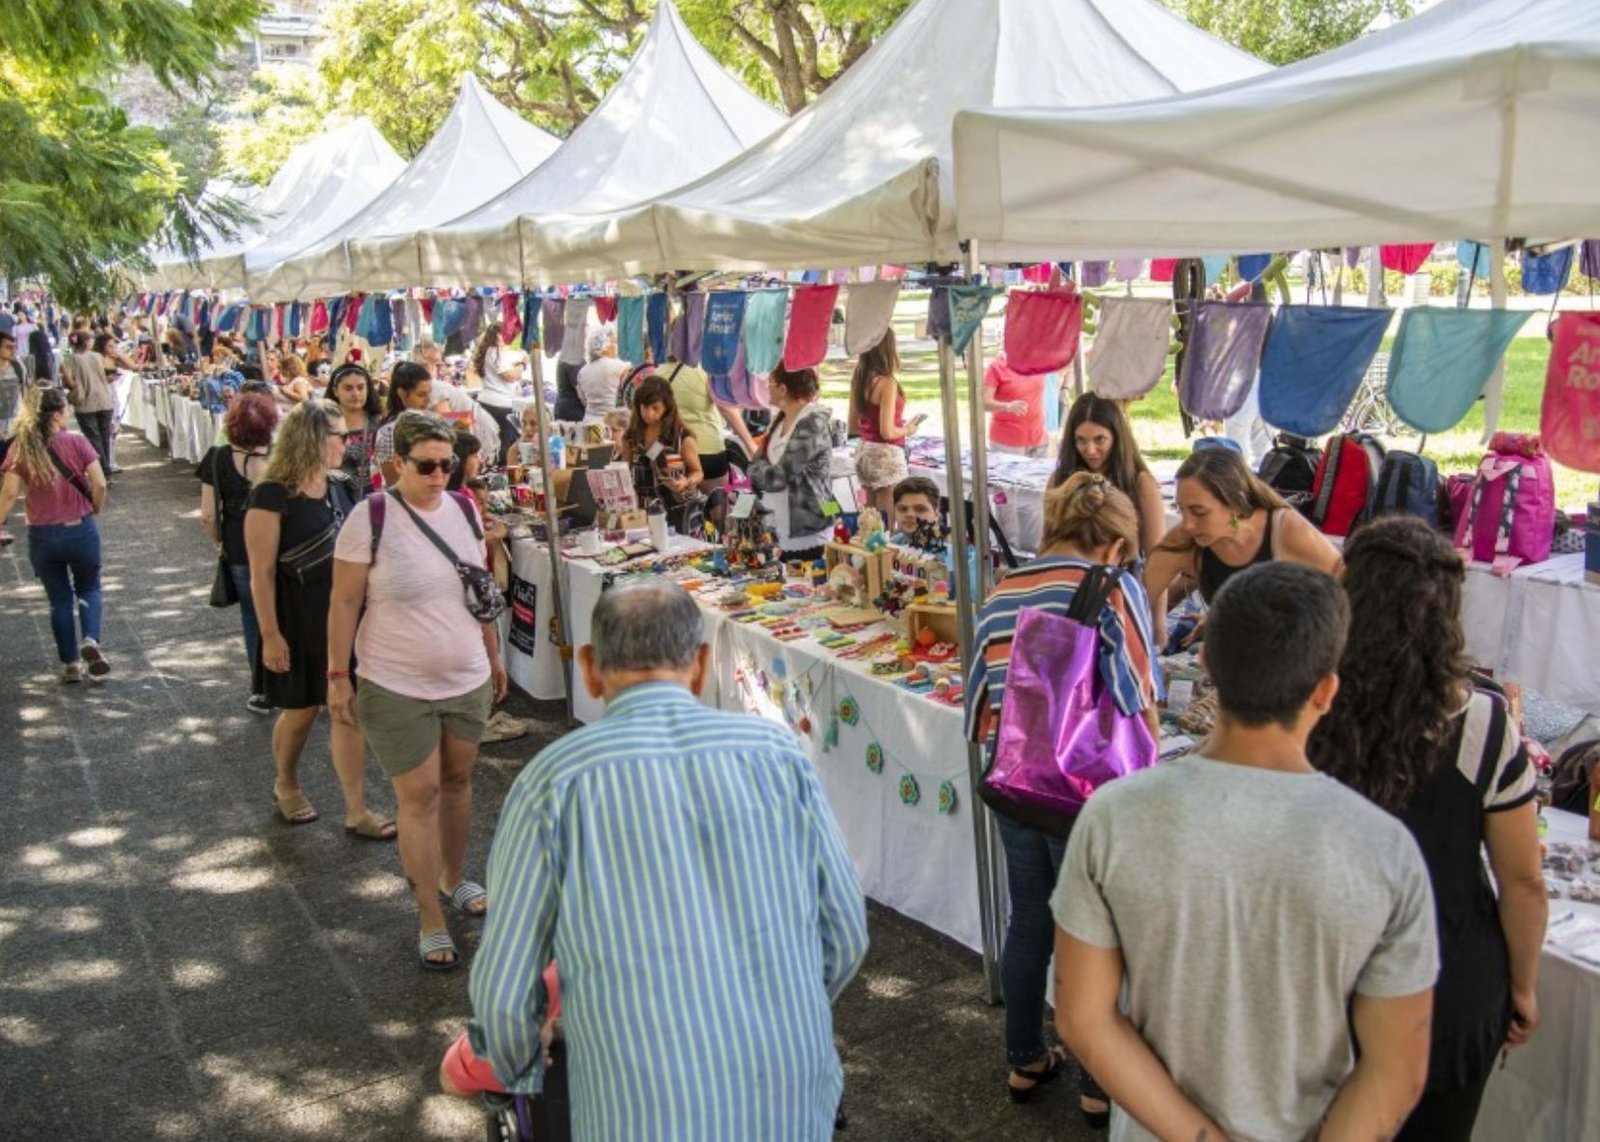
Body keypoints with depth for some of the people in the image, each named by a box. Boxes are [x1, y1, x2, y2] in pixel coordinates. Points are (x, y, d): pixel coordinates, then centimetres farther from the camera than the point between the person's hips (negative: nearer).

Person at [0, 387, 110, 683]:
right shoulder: (77, 443, -9)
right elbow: (99, 485, -13)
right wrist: (94, 509, 6)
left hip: (42, 535, 1)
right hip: (80, 530, -1)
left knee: (59, 598, 16)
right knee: (88, 589, 19)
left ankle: (71, 664, 20)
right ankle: (90, 641, -6)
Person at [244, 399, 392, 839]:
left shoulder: (342, 487, 4)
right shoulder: (273, 495, -15)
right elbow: (261, 572, -15)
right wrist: (270, 635, -16)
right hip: (298, 620, -5)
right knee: (301, 709, 12)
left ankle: (356, 811, 12)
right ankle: (286, 785, 40)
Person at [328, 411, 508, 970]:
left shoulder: (464, 509, 1)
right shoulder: (371, 517, -14)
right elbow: (345, 602, -10)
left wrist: (494, 655, 16)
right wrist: (338, 676, -10)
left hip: (467, 677, 5)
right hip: (396, 687, -5)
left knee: (457, 780, 17)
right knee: (419, 795, 1)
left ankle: (454, 878, 40)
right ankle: (431, 921, 12)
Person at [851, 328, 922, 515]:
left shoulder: (859, 380, 5)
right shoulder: (887, 382, -17)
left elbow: (854, 425, 12)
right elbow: (887, 432, -19)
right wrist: (908, 429, -2)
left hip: (864, 451, 8)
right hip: (886, 455, -8)